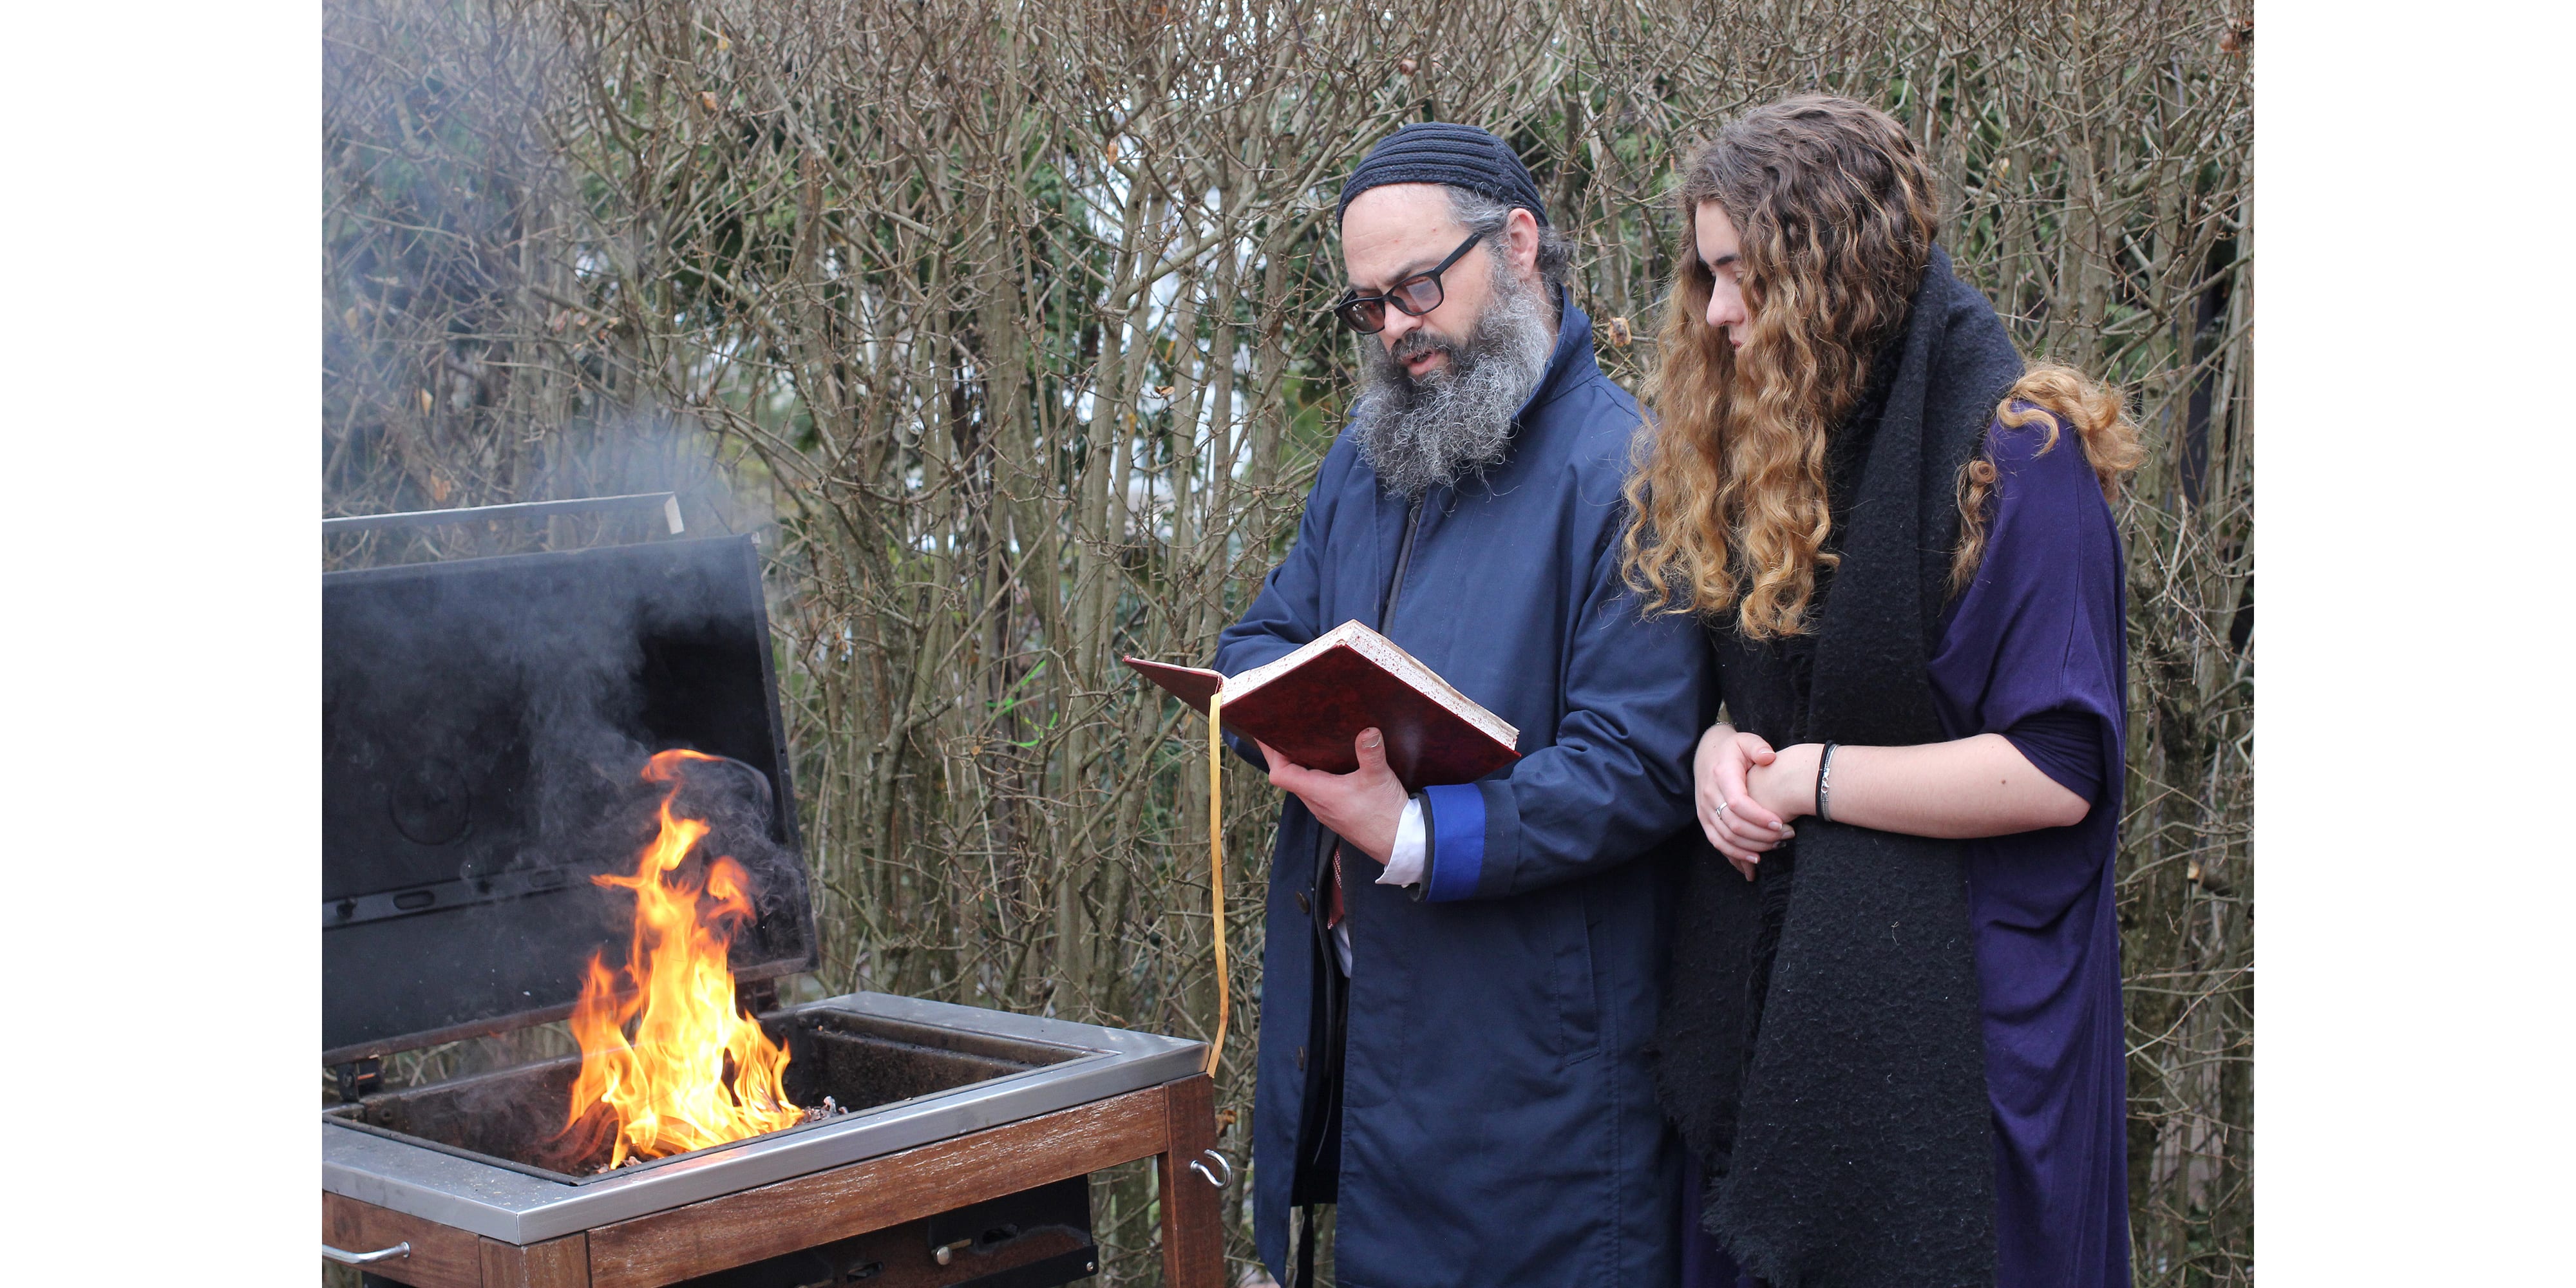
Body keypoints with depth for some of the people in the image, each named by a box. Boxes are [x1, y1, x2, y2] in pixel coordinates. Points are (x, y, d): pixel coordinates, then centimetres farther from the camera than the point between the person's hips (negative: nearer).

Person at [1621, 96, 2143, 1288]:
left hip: (1947, 999, -6)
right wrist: (1718, 750, -4)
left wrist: (1803, 780, -12)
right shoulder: (1753, 447, 9)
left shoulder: (2011, 452, -13)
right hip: (1757, 986, 7)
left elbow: (2056, 771, -17)